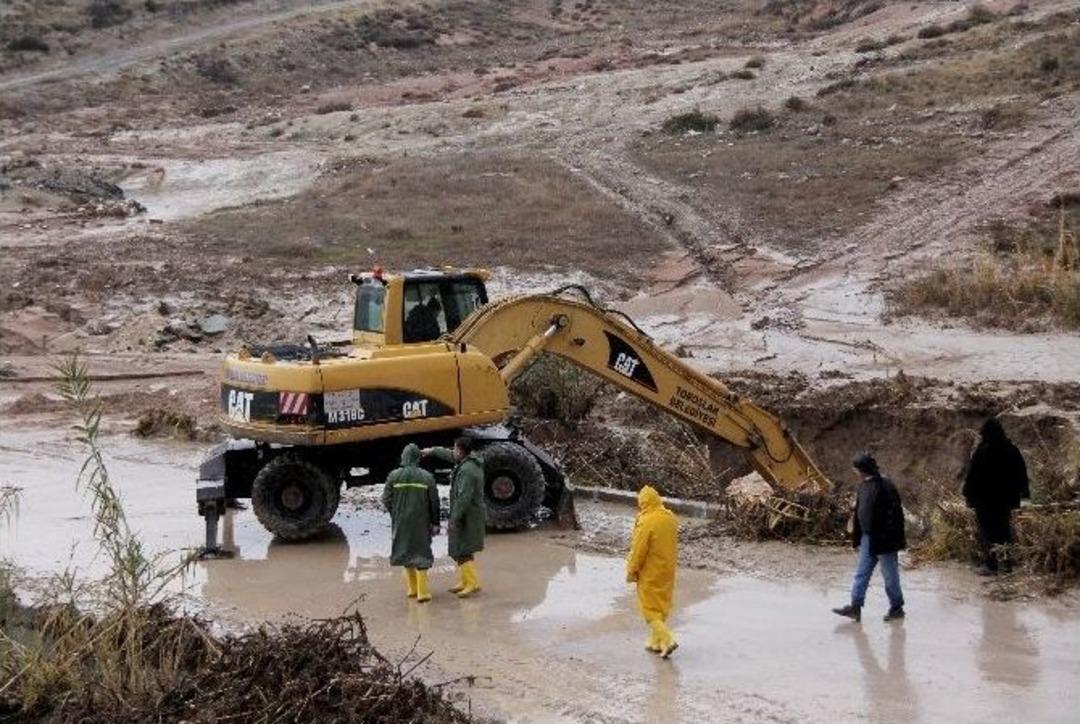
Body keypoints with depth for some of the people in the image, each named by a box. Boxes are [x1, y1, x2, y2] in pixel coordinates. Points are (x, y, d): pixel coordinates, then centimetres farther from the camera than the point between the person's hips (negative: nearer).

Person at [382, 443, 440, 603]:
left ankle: (412, 588, 25)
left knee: (406, 551, 16)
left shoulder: (394, 476, -7)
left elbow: (386, 500, -5)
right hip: (421, 523, -2)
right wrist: (435, 523, 3)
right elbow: (434, 502, -7)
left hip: (401, 523, 2)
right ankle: (422, 592, 0)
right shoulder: (427, 477, -9)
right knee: (421, 552, 5)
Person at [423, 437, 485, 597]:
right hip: (470, 516, 10)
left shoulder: (467, 470, -23)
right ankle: (464, 581, 23)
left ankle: (472, 583, -5)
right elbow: (449, 455, 27)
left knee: (462, 552, -7)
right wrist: (432, 451, 36)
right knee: (461, 551, 17)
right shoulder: (471, 461, 7)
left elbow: (463, 498, -26)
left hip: (467, 517, -10)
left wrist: (453, 520, -23)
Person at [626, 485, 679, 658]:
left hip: (651, 574, -7)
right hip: (667, 572, 7)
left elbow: (638, 550, -17)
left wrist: (631, 571, -7)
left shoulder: (646, 522, -23)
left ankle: (667, 640, -10)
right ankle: (656, 642, 26)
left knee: (650, 608, 3)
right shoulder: (671, 518, -1)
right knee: (661, 606, 18)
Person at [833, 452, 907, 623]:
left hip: (883, 539, -9)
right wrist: (856, 537, 17)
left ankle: (897, 608, 18)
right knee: (861, 573, 8)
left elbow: (895, 513, -19)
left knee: (890, 574, 5)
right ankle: (855, 607, 11)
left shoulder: (885, 486, -19)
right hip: (868, 537, 9)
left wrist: (898, 540, -19)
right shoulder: (864, 486, 8)